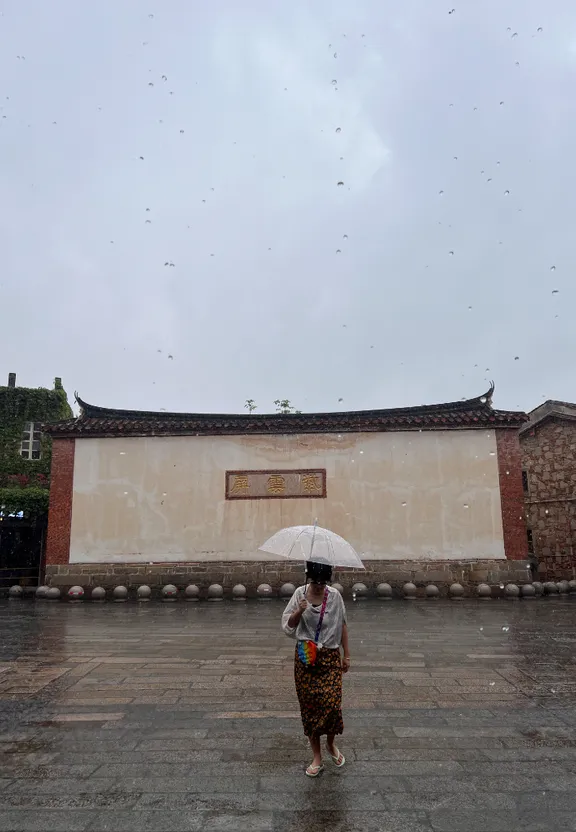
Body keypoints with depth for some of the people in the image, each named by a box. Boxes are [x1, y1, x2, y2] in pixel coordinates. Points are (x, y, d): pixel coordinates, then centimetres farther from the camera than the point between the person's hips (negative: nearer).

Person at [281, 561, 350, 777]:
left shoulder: (335, 596, -5)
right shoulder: (300, 594, -6)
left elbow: (342, 626, 5)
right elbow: (287, 626, -4)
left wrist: (347, 655, 6)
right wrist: (299, 612, -23)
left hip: (330, 657, 0)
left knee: (331, 704, -9)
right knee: (309, 706, 6)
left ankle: (331, 744, 22)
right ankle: (317, 757, 23)